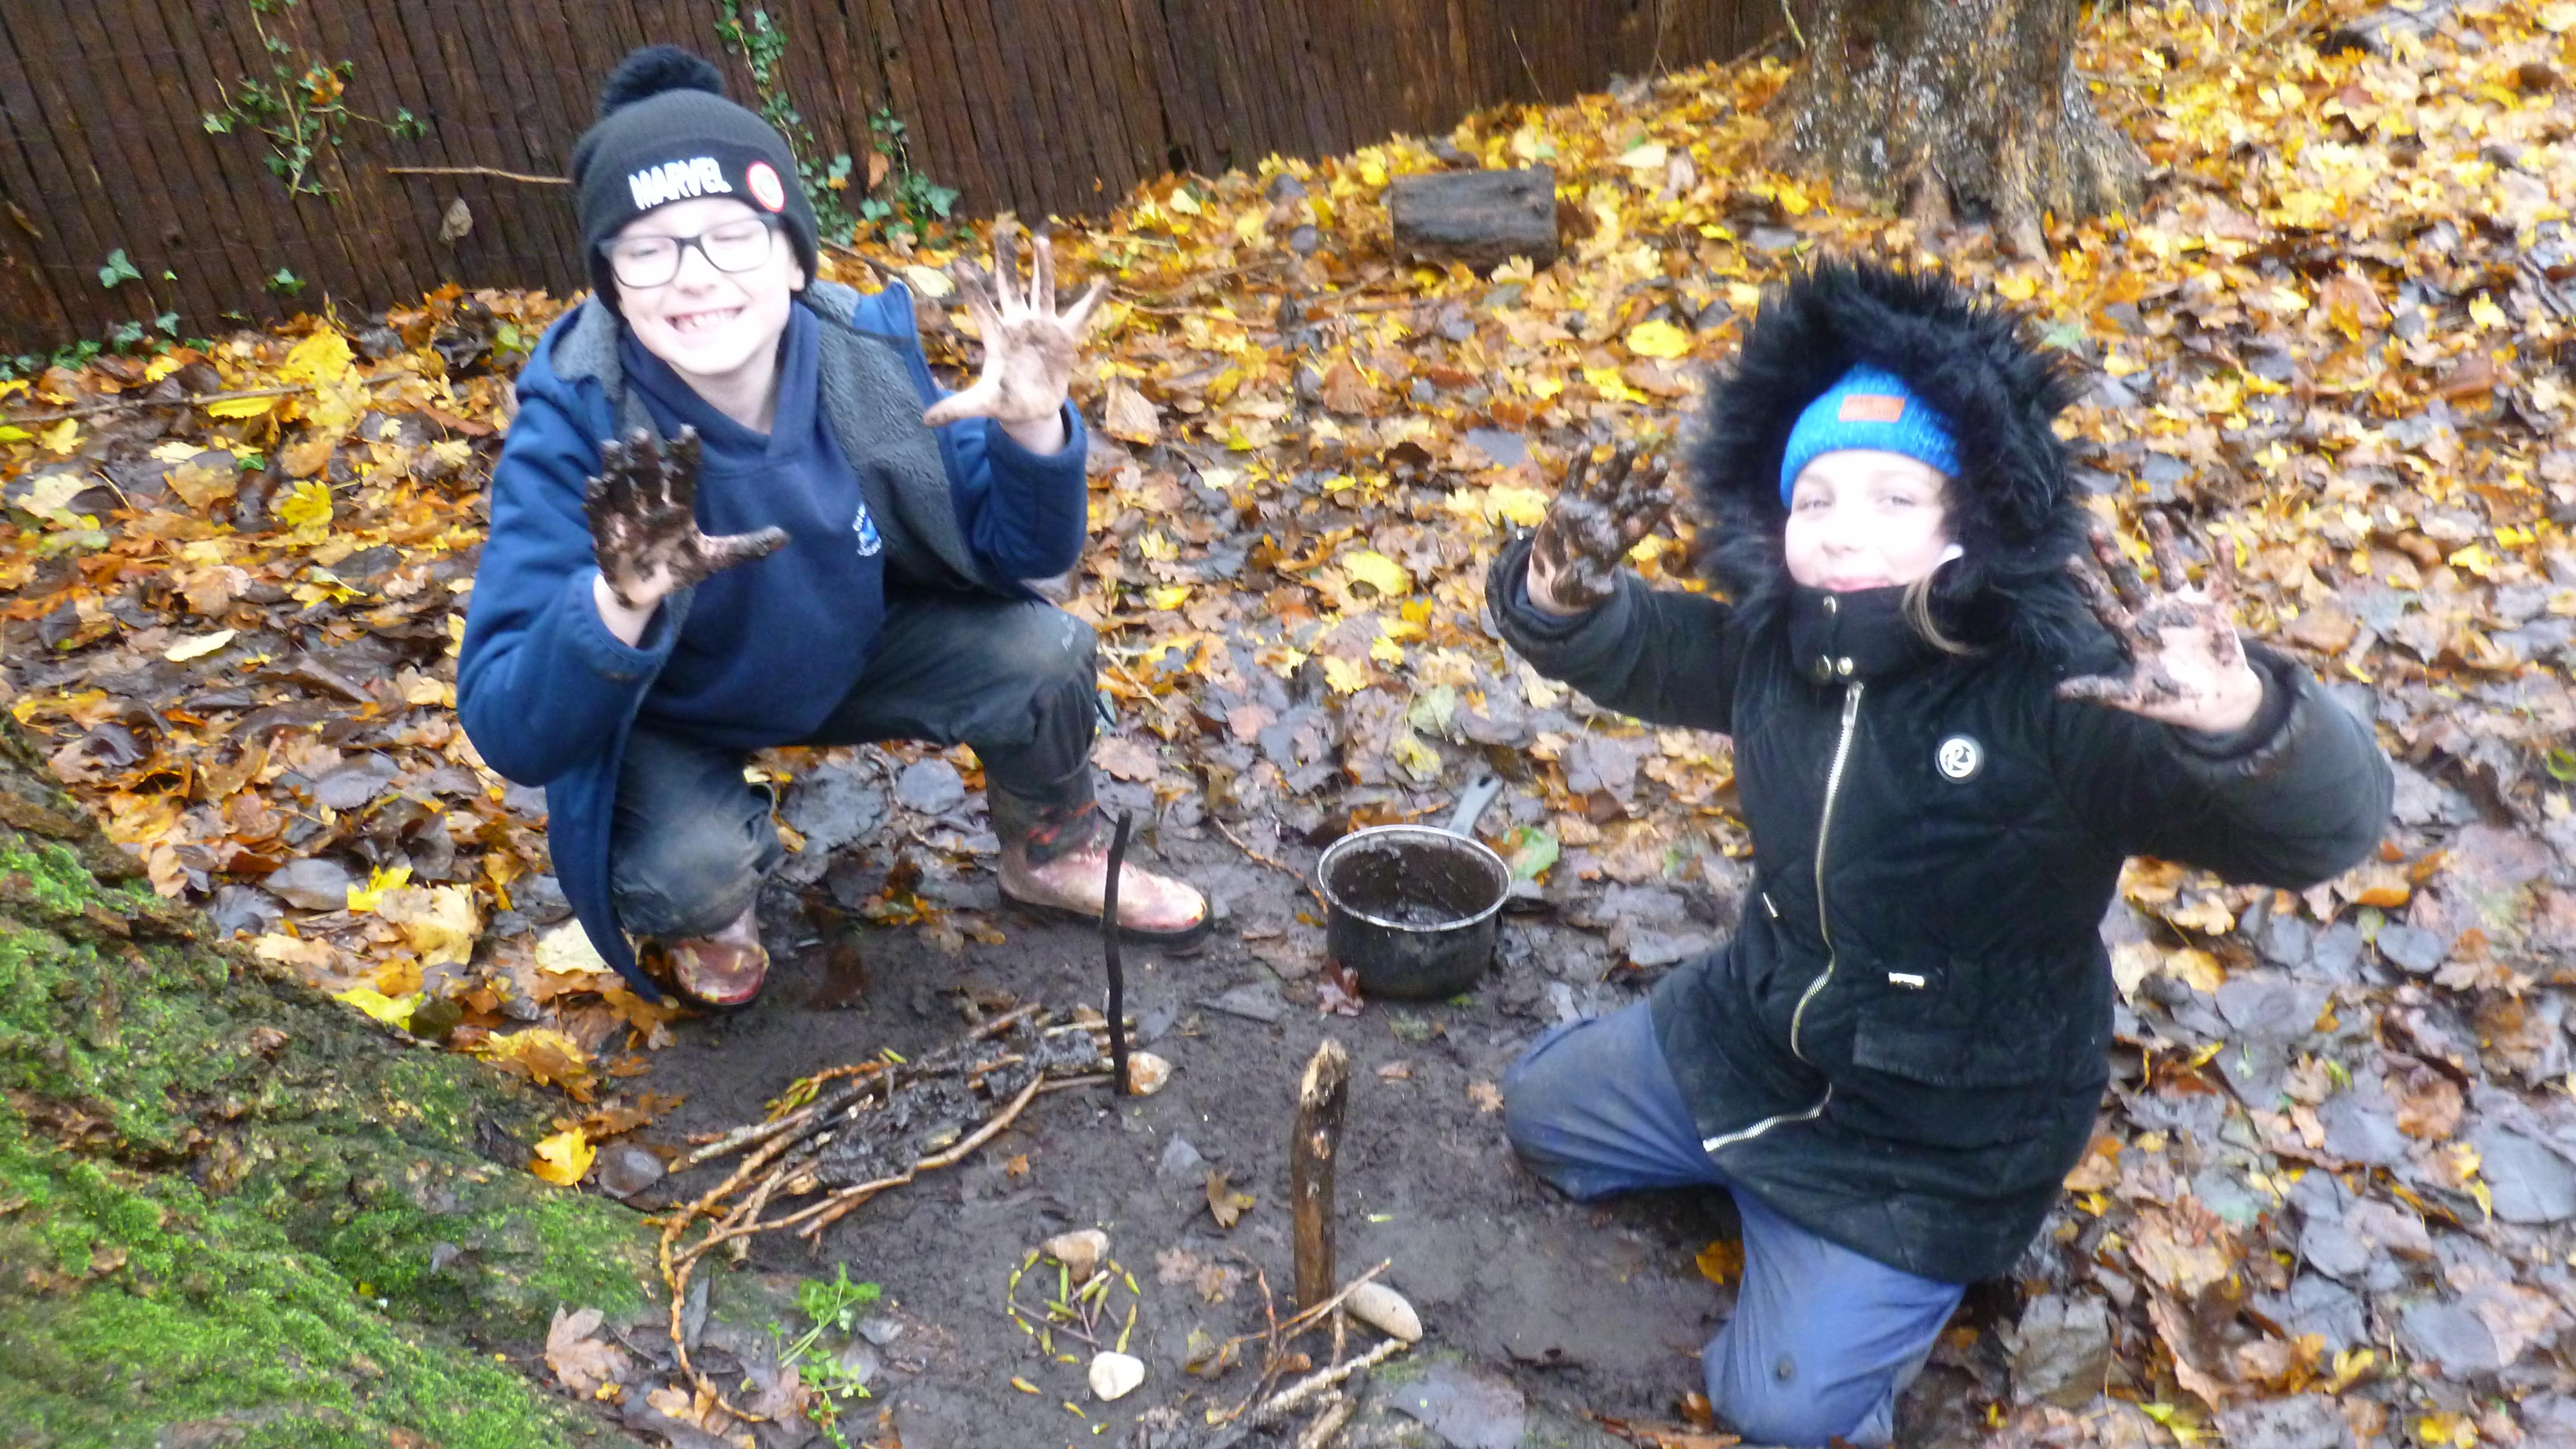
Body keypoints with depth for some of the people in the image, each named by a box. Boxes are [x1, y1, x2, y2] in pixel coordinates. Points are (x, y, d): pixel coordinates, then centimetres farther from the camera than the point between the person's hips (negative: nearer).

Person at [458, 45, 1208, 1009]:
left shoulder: (863, 350, -23)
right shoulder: (576, 425, -31)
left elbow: (1022, 554, -13)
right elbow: (509, 731, -35)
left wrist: (1032, 426, -35)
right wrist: (616, 606, -56)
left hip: (853, 653, 3)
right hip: (662, 718, -2)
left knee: (1043, 656, -18)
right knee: (692, 870, -31)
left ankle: (1051, 857, 15)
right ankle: (708, 918, 10)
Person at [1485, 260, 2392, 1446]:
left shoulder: (2060, 696, -32)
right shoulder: (1774, 646, -14)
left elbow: (2332, 821, -38)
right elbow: (1628, 646, -1)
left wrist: (2239, 719, -63)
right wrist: (1558, 593, -27)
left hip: (1942, 1135, -6)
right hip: (1755, 1028, 6)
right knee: (1539, 1110, 17)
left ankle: (1941, 1250, 19)